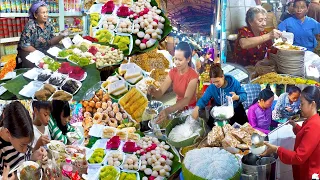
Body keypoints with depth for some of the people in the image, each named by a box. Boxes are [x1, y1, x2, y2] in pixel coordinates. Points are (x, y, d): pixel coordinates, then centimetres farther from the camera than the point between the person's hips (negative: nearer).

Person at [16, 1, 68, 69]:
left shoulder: (49, 25, 0)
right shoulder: (30, 26, -18)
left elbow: (51, 42, -5)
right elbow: (24, 45, -18)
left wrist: (61, 36, -21)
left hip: (44, 51, 6)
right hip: (29, 52, -6)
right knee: (35, 66, -31)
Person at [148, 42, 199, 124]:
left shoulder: (193, 76, -20)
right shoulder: (172, 72, -4)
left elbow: (186, 99, -34)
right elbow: (160, 93, -12)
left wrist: (168, 110, -49)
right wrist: (154, 91, -37)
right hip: (178, 108, 4)